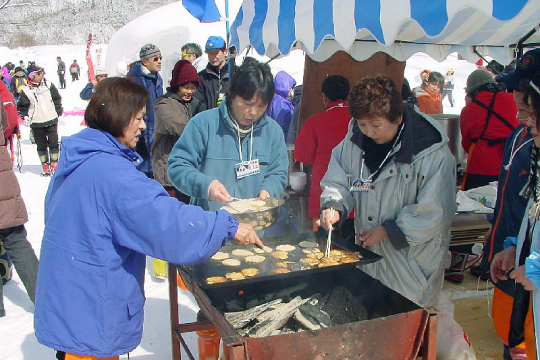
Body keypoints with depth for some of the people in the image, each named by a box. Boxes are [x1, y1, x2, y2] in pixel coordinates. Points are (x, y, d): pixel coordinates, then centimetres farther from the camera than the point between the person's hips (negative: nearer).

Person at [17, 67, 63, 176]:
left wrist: (59, 112, 8)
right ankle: (45, 166, 14)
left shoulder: (49, 85, 2)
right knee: (41, 145, 5)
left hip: (51, 120, 1)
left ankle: (54, 165, 10)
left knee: (53, 143, 0)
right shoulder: (26, 91, -4)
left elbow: (57, 98, 11)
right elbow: (21, 106, 6)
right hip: (36, 123, -1)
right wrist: (25, 116, -6)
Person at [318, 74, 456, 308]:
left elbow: (435, 213, -17)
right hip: (367, 254, 5)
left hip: (413, 261, -5)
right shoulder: (355, 138, -2)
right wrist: (334, 207, -16)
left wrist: (387, 231, -17)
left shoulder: (432, 151, -19)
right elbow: (337, 181, 5)